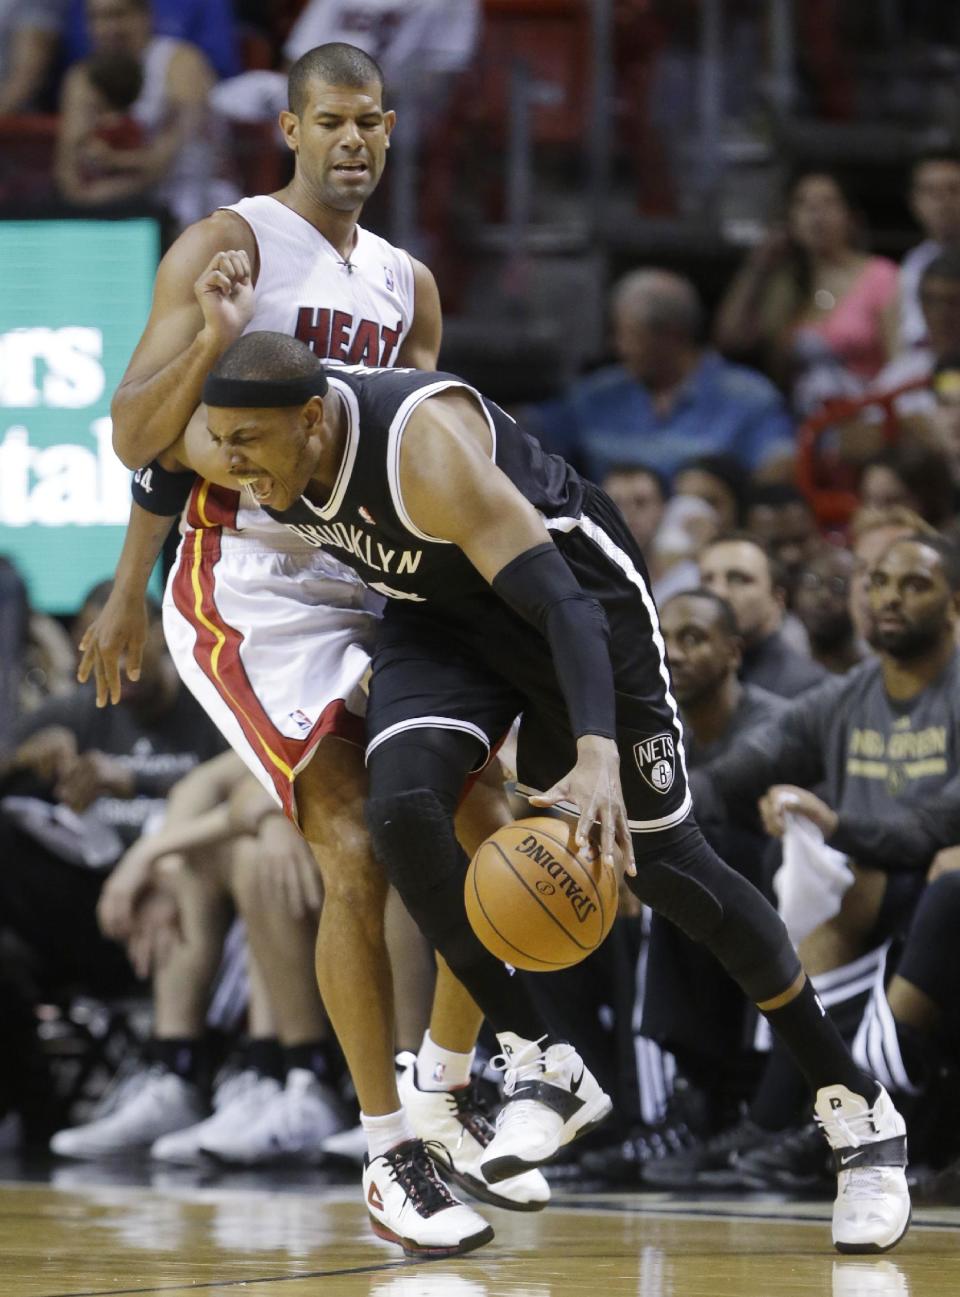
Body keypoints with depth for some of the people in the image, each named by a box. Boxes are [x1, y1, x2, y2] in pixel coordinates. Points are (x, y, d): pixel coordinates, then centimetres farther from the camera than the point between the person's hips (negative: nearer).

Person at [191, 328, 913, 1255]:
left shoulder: (420, 445, -38)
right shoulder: (228, 449, -18)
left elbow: (561, 604, -42)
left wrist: (595, 756, -55)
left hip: (568, 579, -6)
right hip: (442, 612, 6)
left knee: (659, 862, -2)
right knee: (401, 808, -23)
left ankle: (856, 1110, 12)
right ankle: (540, 1068, -10)